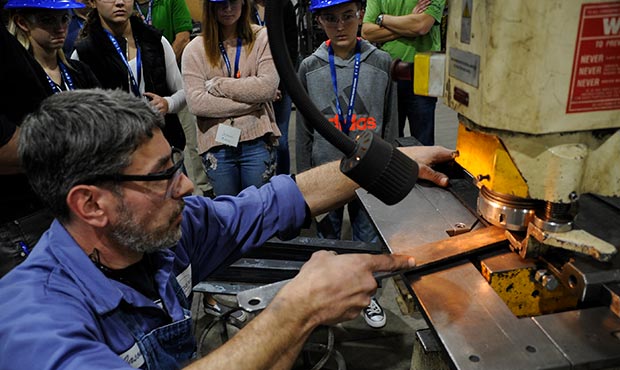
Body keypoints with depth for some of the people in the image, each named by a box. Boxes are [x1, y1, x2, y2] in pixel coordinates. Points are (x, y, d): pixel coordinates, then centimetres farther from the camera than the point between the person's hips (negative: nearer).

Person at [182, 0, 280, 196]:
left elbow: (268, 87, -11)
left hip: (257, 141, -1)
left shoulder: (262, 37, 1)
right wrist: (251, 102, -12)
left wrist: (217, 85, -9)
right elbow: (196, 103, -9)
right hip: (216, 145, 1)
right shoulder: (194, 49, 2)